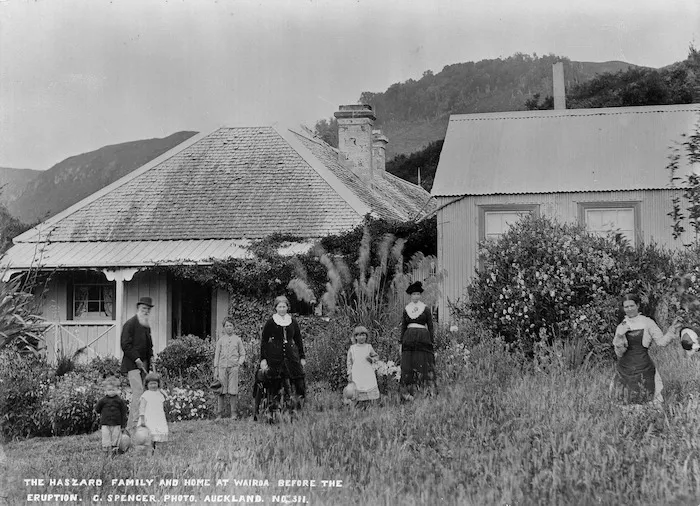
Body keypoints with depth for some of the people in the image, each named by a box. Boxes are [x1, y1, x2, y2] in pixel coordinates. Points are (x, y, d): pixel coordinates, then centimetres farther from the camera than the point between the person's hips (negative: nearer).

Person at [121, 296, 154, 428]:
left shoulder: (147, 325, 17)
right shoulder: (130, 324, -8)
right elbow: (125, 345, -13)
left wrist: (151, 355, 12)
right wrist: (136, 359, -15)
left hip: (144, 363, 8)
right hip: (132, 363, -8)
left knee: (143, 392, 3)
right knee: (138, 391, -17)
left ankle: (132, 422, 7)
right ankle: (134, 424, -18)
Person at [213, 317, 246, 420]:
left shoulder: (237, 339, 10)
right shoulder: (220, 340, 11)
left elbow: (242, 354, 14)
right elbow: (217, 355, 12)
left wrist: (239, 363, -2)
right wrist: (215, 369, 6)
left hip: (233, 367, -1)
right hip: (222, 367, 1)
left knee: (233, 391, -6)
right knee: (221, 391, -2)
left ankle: (234, 414, -4)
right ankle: (219, 414, 1)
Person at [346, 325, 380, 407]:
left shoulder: (369, 347, 6)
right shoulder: (352, 348, 5)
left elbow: (376, 356, 13)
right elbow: (349, 361, 8)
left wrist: (372, 359, -9)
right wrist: (349, 374, 4)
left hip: (368, 374, 1)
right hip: (357, 375, -1)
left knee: (369, 393, -1)